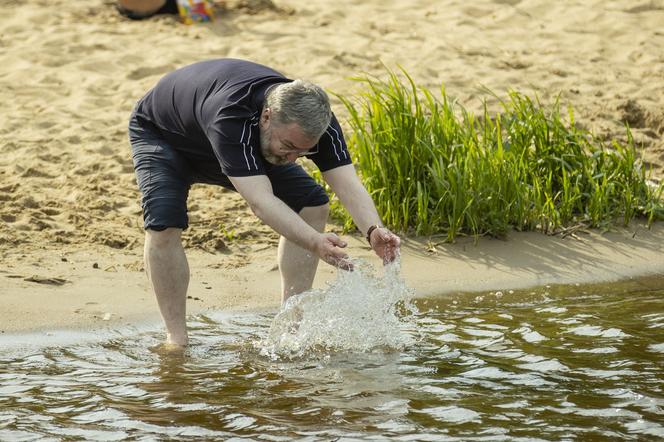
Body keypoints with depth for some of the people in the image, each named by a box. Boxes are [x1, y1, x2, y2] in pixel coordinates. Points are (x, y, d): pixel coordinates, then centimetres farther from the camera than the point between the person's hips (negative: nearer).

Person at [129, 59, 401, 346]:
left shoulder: (312, 117, -29)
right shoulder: (230, 117, -48)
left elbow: (347, 183, -32)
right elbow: (261, 202, -53)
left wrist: (373, 231, -52)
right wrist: (316, 243, -66)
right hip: (160, 136, -6)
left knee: (312, 205, -8)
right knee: (163, 223, -32)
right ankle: (176, 338, -17)